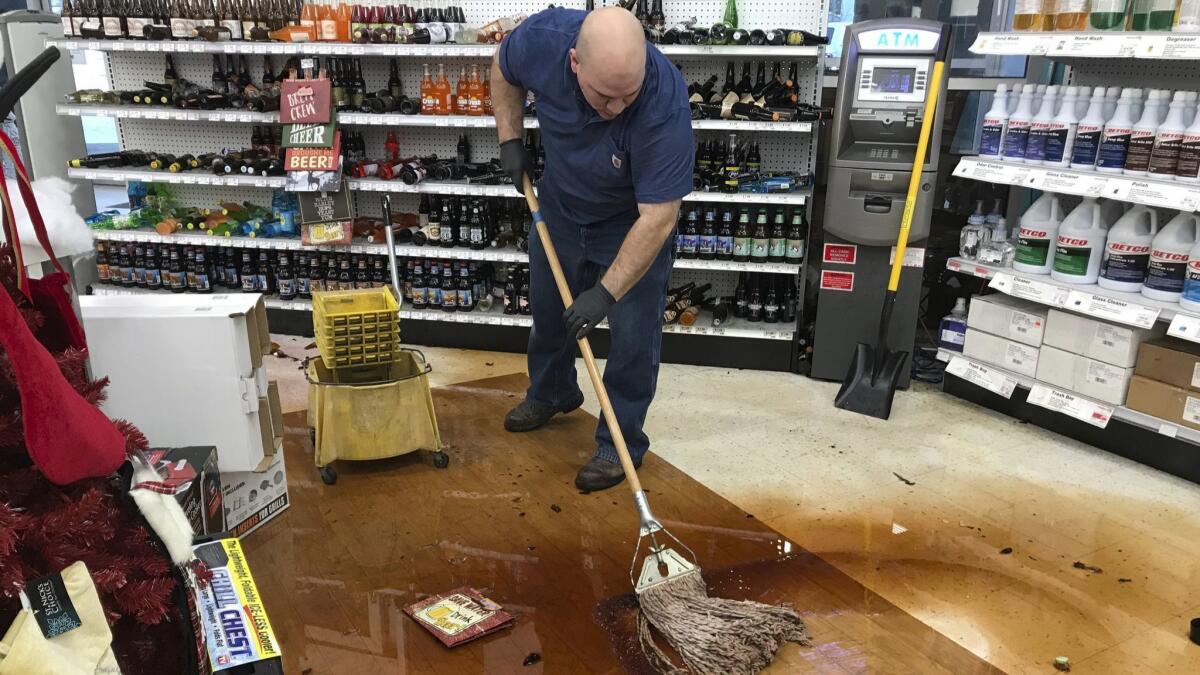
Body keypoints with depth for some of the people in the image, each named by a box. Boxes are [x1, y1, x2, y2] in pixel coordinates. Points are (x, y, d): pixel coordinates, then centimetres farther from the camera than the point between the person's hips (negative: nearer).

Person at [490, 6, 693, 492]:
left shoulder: (664, 105, -39)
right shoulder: (544, 37, -28)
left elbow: (657, 216, -35)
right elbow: (503, 70, -3)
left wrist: (606, 293, -35)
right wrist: (510, 140, -9)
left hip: (633, 220, -4)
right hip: (559, 206, 4)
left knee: (634, 337, -3)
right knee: (548, 312, 20)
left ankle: (620, 444, 17)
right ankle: (550, 394, 46)